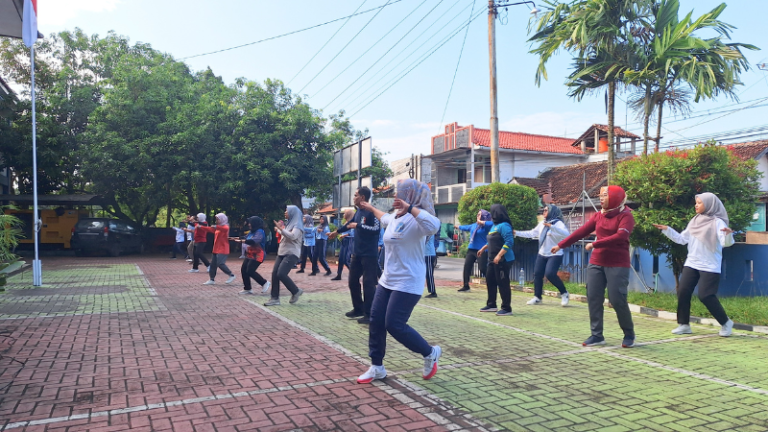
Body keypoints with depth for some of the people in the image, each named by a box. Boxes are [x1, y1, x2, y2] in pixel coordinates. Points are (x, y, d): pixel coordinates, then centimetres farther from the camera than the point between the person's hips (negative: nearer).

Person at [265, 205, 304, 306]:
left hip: (292, 254, -9)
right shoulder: (289, 224, 19)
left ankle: (296, 291, 0)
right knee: (274, 274, -2)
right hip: (282, 253, 9)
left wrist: (280, 228, -27)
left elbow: (292, 236, -26)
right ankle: (275, 298, 2)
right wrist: (278, 230, 35)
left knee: (281, 274, -20)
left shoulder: (297, 225, -7)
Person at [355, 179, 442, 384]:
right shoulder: (396, 216, 11)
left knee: (394, 325, -10)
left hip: (407, 283, -9)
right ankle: (377, 367, 22)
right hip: (387, 280, 10)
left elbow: (433, 226, -43)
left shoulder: (416, 219, -19)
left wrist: (409, 208, -42)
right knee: (376, 321, 8)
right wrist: (371, 208, 53)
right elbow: (385, 218, 37)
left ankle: (430, 353, 14)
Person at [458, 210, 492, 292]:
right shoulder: (473, 225, 15)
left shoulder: (486, 226, -9)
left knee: (483, 269, -14)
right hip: (471, 249, 8)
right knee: (466, 267, 8)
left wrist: (481, 222, -22)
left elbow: (492, 224, -32)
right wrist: (458, 227, 54)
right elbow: (466, 227, 35)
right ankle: (466, 286, 20)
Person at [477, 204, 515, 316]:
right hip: (493, 260, 10)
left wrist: (499, 255, -27)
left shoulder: (504, 226, -15)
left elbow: (509, 242, -23)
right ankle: (491, 305, 26)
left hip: (503, 260, -10)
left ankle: (507, 308, 4)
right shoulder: (494, 225, 14)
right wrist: (483, 248, 32)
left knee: (503, 283, -5)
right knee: (490, 281, 15)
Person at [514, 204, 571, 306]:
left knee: (550, 274, -21)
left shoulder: (558, 223, -13)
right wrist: (516, 233, 8)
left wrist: (551, 226, -40)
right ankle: (537, 297, 15)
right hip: (542, 254, 7)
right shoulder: (542, 223, 8)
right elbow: (531, 233, 13)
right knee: (537, 274, 4)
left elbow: (566, 234, -32)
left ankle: (564, 294, -1)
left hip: (555, 255, -7)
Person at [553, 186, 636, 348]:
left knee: (617, 300, -5)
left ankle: (629, 335, 16)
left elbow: (620, 237, -21)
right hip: (596, 263, 6)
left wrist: (594, 244, -23)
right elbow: (581, 231, 9)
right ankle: (597, 335, 11)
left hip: (618, 265, -6)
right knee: (593, 298, 2)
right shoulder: (598, 216, 10)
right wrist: (561, 245, 7)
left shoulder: (626, 216, -8)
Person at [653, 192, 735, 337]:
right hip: (691, 264, 6)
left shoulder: (717, 222, -8)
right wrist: (667, 230, 3)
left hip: (709, 266, -6)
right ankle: (684, 324, 10)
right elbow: (682, 239, 12)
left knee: (706, 296, -8)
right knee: (683, 292, -1)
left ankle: (726, 323, 15)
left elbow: (725, 243, -20)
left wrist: (728, 235, -40)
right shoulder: (694, 221, 9)